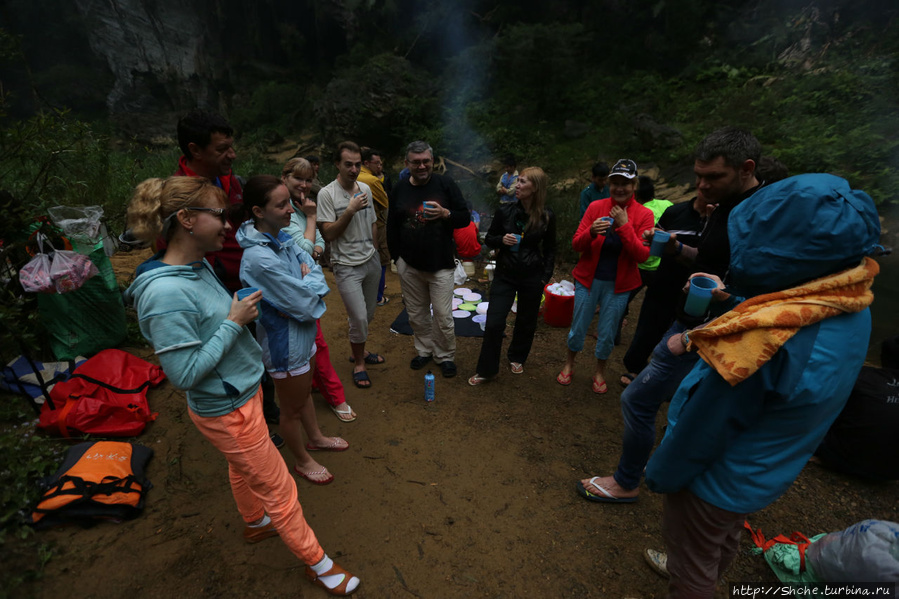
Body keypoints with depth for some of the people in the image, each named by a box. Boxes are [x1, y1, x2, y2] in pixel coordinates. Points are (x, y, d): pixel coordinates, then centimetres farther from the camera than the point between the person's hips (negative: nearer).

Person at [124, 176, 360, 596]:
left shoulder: (200, 266, -3)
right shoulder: (166, 293, -31)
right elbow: (184, 373, -26)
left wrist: (241, 306, -4)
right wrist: (233, 322, -25)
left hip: (241, 392, 8)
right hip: (226, 411, -8)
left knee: (242, 467, 31)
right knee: (278, 489, 9)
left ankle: (254, 523, 58)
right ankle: (318, 564, 32)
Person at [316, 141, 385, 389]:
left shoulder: (365, 188, 8)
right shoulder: (327, 194, -11)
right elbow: (328, 234, -15)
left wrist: (371, 249, 16)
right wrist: (350, 211, -22)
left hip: (371, 261, 6)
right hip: (347, 266, -6)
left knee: (369, 314, 16)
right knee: (359, 318, -8)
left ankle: (359, 350, 39)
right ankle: (358, 363, 16)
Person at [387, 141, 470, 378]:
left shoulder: (445, 184, -2)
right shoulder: (399, 189, 6)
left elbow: (465, 218, 0)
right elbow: (392, 227, 14)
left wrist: (445, 214, -20)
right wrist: (397, 258, 10)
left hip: (440, 265, -3)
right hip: (408, 266, 3)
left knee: (443, 317, 0)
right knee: (416, 314, 14)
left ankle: (445, 356, 22)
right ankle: (424, 350, 35)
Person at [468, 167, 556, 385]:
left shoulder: (547, 216, -5)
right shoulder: (504, 210, -6)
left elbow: (550, 249, 6)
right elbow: (488, 239, 3)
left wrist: (546, 276, -1)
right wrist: (502, 239, -18)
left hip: (532, 277, 1)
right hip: (505, 274, 0)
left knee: (526, 322, 14)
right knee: (494, 323, -4)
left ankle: (517, 359, 40)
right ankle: (486, 370, 13)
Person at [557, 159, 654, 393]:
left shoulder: (643, 214, -6)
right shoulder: (596, 207, -5)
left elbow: (642, 255, -13)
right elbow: (576, 244, -6)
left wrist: (624, 226, -22)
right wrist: (591, 232, -27)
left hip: (618, 285, 0)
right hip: (588, 278, 0)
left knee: (607, 332, 11)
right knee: (578, 327, 10)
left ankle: (599, 372, 36)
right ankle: (569, 365, 35)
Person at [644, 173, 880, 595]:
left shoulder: (768, 342, -39)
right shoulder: (851, 308, -13)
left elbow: (703, 429, -27)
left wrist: (659, 474, -11)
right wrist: (732, 301, -3)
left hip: (715, 483, -8)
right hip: (768, 476, 8)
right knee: (724, 543, 36)